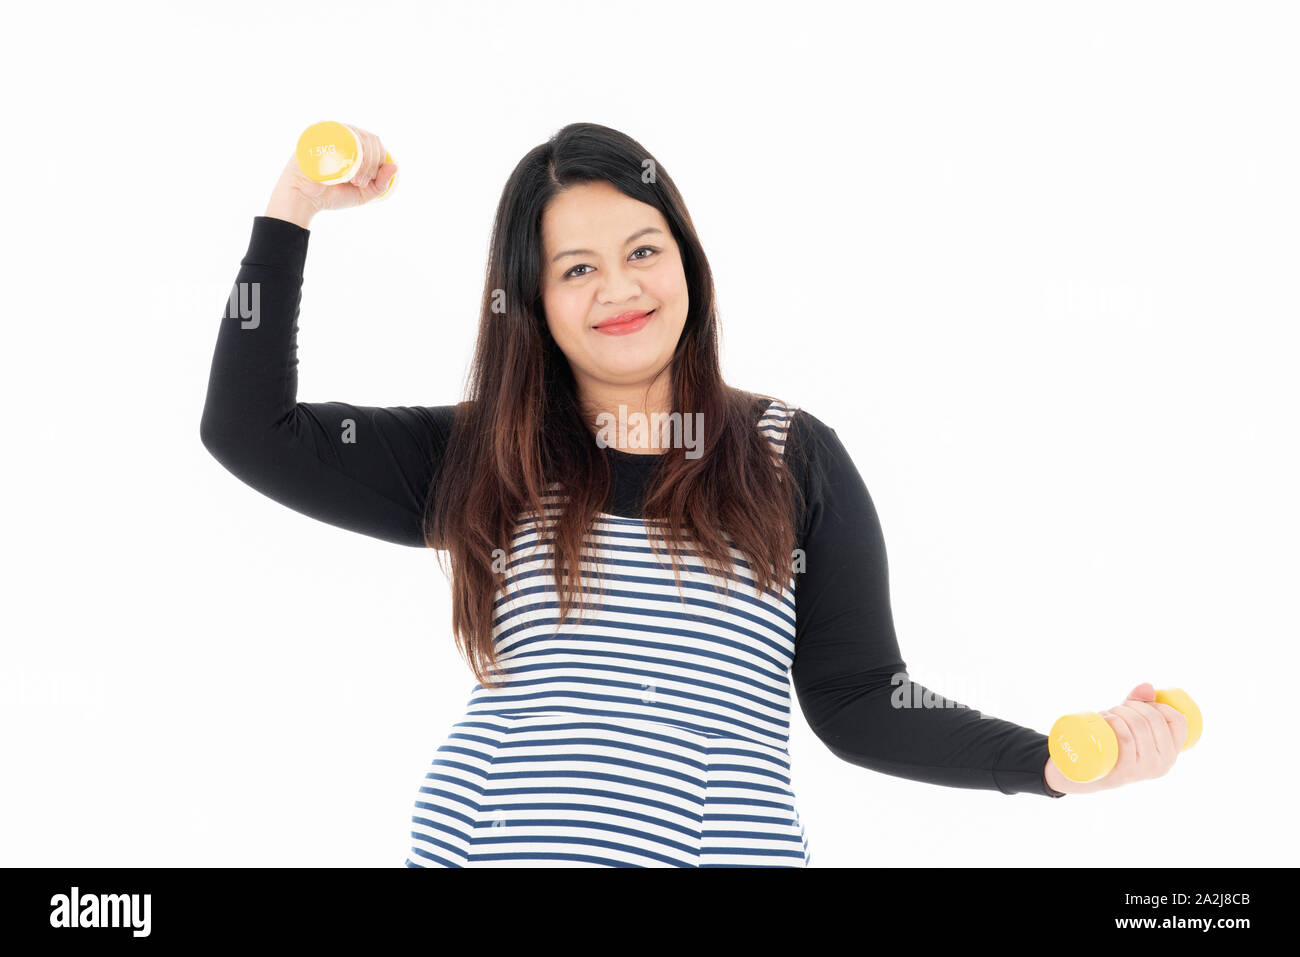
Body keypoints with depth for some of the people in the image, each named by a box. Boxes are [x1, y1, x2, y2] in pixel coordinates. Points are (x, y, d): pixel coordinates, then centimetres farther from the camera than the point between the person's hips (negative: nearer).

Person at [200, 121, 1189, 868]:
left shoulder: (794, 459, 6)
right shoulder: (476, 462, 9)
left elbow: (857, 700, 3)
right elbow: (247, 429, 8)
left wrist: (1049, 759, -10)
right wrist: (292, 209, 7)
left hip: (723, 847, -1)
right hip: (485, 842, 1)